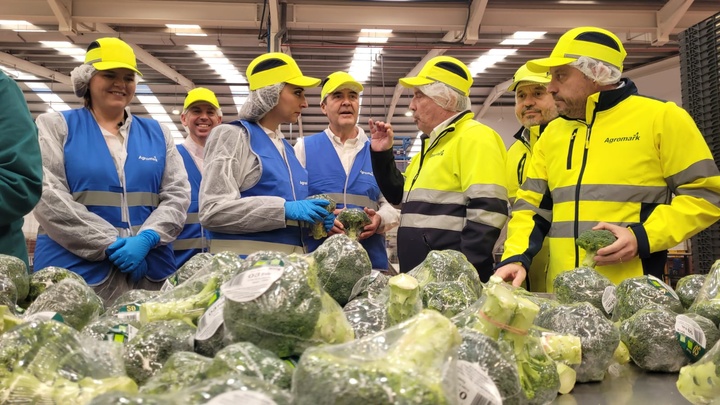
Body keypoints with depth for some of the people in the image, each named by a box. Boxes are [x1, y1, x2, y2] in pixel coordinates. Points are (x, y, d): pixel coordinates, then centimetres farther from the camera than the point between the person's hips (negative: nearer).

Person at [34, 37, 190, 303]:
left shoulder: (157, 133, 14)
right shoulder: (55, 126, 6)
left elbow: (177, 194, 5)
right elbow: (48, 196, -6)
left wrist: (146, 238, -13)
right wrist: (110, 244, -14)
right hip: (74, 270, -2)